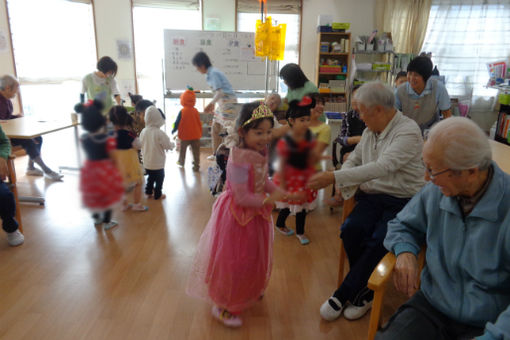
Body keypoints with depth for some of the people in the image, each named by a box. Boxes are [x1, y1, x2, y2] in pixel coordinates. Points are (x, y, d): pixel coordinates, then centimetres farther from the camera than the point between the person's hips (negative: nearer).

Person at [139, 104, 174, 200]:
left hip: (147, 162, 6)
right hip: (158, 163, -6)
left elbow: (141, 145, 6)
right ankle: (158, 195, 23)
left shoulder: (143, 132, -6)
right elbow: (168, 145, -15)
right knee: (159, 179, 14)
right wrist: (172, 144, 7)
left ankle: (148, 192, 37)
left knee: (150, 178, 26)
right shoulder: (160, 133, -24)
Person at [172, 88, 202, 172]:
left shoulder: (182, 111, -14)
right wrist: (200, 133, 18)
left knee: (182, 149, 19)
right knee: (196, 151, 6)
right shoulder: (195, 111, -4)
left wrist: (173, 131, 8)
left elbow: (177, 123, -7)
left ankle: (181, 162, 34)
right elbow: (199, 122, 6)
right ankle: (196, 166, 5)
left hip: (185, 135, -2)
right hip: (196, 135, 2)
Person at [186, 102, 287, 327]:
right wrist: (267, 200, -27)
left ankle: (250, 292, 55)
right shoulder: (239, 160, -31)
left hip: (256, 212, 9)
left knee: (255, 256, 27)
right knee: (235, 261, 6)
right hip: (238, 215, -9)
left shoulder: (260, 152, -4)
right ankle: (225, 307, 30)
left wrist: (278, 192, -8)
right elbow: (242, 198, -29)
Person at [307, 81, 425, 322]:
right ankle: (364, 292, -1)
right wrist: (344, 187, -3)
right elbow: (354, 159, 19)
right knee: (351, 230, -23)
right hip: (372, 196, 6)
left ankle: (343, 295, -7)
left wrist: (334, 177, -31)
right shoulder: (370, 131, 10)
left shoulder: (408, 131, -14)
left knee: (378, 240, -29)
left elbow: (382, 167, -27)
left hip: (402, 201, -5)